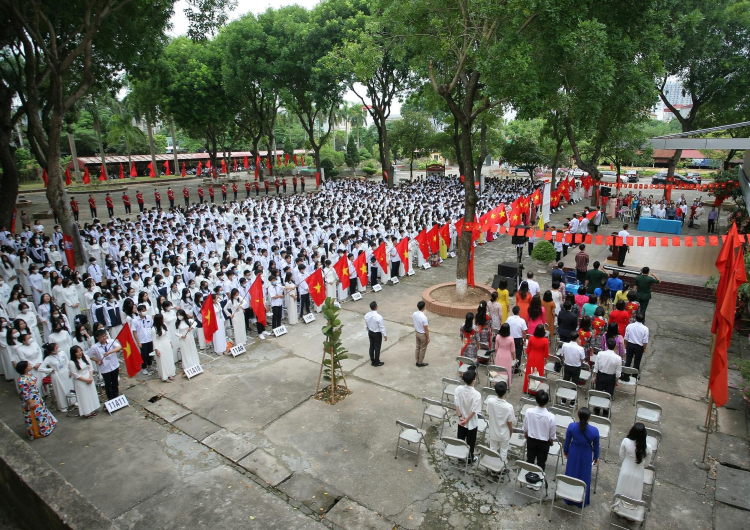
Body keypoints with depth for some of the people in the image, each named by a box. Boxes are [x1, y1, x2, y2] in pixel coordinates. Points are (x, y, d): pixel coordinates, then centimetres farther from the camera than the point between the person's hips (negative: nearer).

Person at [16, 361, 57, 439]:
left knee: (41, 411, 26)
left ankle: (45, 426, 45)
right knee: (35, 415, 7)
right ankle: (37, 433, 25)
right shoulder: (22, 381, -33)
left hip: (37, 397, 9)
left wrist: (39, 395, 19)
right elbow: (24, 393, -26)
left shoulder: (29, 373, -5)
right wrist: (30, 403, -19)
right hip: (31, 400, -9)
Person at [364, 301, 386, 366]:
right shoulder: (378, 317, -29)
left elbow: (366, 325, 4)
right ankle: (377, 362, 25)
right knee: (377, 348, 10)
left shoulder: (367, 315, -11)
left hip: (370, 332, 6)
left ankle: (372, 361, 34)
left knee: (371, 347, 19)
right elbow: (382, 327, -20)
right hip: (377, 334, -6)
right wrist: (385, 335, -7)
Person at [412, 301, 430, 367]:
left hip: (417, 333, 7)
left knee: (418, 347, 21)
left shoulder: (414, 314, -11)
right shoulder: (424, 317, -31)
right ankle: (420, 363, 27)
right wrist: (428, 338, -10)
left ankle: (417, 361, 35)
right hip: (423, 335, -7)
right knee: (422, 349, 12)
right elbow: (426, 329, -22)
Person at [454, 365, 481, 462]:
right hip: (471, 422, -4)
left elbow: (456, 405, -12)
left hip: (461, 420, 4)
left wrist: (460, 417, -6)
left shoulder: (458, 389, -19)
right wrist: (466, 420, -13)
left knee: (460, 438, 25)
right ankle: (470, 458, 40)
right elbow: (474, 411, -23)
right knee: (471, 441, 20)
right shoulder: (476, 394, -31)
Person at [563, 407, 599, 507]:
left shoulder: (571, 426, -24)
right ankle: (582, 502, 37)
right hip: (586, 455, -1)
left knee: (571, 474, 19)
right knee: (584, 477, 19)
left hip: (574, 453, 1)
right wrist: (596, 457, 11)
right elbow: (596, 446, -8)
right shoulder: (594, 431, -25)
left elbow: (567, 441, -8)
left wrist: (565, 451, 11)